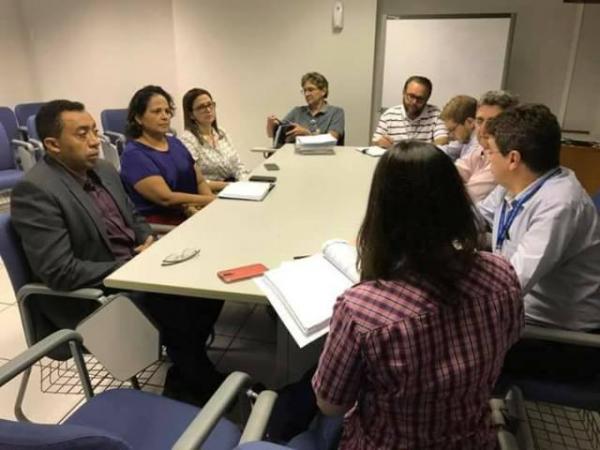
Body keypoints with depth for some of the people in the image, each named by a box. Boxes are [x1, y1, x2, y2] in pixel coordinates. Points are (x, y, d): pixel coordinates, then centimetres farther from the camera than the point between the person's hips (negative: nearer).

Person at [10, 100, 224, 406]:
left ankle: (185, 377, 12)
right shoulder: (35, 191, -19)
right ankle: (208, 389, 5)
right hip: (91, 300, -8)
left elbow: (134, 218, 18)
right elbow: (61, 272, -24)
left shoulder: (104, 170, 6)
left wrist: (149, 241, -4)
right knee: (180, 312, -23)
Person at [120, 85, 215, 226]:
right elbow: (166, 198, -15)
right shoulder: (133, 154, -6)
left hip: (190, 215, 8)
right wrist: (212, 200, -14)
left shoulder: (175, 143, 18)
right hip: (158, 222, -7)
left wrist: (212, 204, -7)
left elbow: (200, 181, 13)